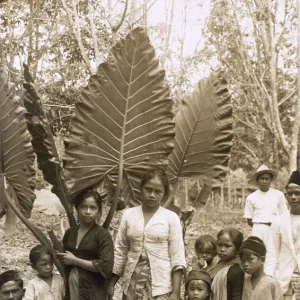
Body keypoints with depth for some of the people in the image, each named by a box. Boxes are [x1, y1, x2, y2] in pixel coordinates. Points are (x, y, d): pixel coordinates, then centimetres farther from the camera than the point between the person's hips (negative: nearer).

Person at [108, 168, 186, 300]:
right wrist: (111, 283, 9)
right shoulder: (128, 214, 6)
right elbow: (120, 252, 10)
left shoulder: (171, 217, -1)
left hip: (160, 284, -2)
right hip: (133, 283, 3)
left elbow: (177, 256, -3)